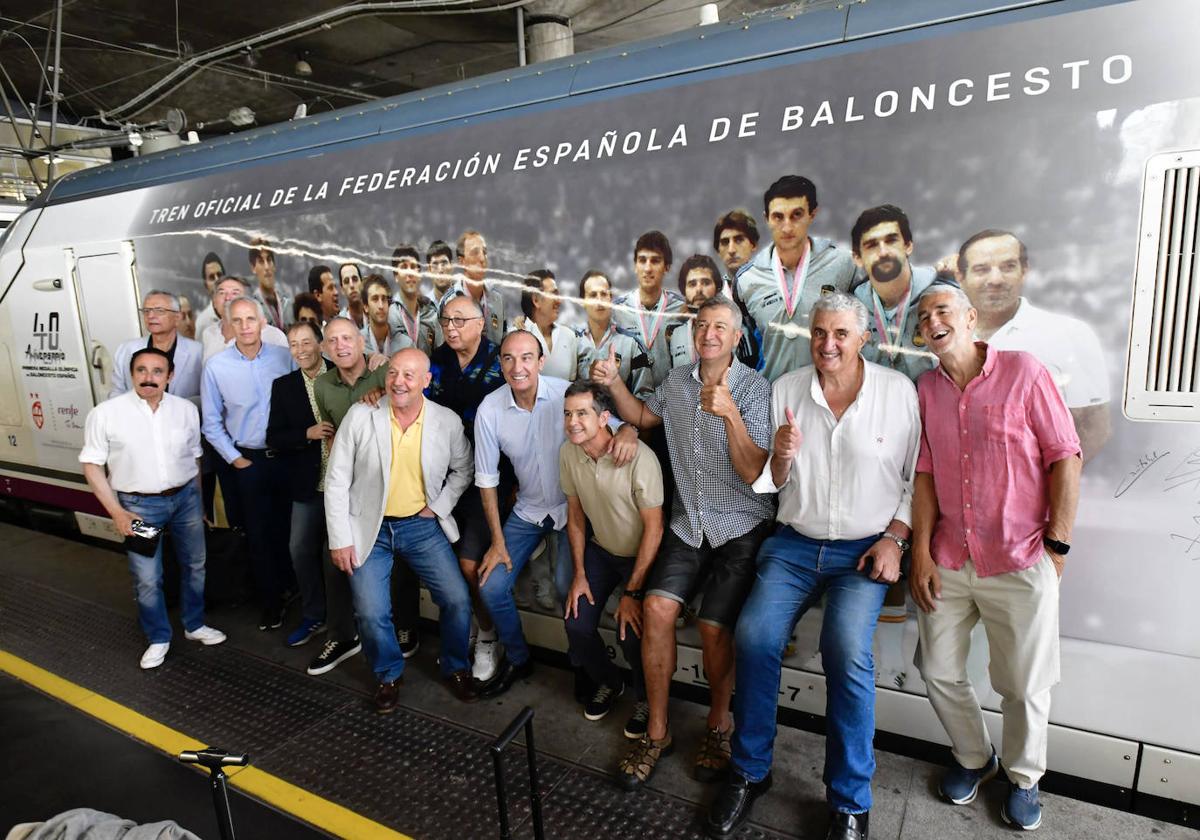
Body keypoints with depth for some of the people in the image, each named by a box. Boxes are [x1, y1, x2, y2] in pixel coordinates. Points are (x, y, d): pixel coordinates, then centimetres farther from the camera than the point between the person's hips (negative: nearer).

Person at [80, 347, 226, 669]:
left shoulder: (186, 409, -2)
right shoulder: (105, 413, -10)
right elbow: (92, 465, -5)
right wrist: (116, 512, -9)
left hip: (185, 497, 3)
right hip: (139, 504, -3)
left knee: (194, 565, 15)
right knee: (147, 579, 5)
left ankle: (194, 625, 36)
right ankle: (158, 638, 26)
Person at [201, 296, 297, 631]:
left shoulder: (284, 357, -4)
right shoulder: (216, 366, -6)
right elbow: (212, 423, 1)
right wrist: (235, 460, -2)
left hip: (287, 457, 1)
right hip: (248, 461, 0)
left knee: (291, 528, 8)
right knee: (259, 535, 8)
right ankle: (271, 603, 23)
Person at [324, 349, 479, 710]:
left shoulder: (448, 421, -8)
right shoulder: (360, 415, -11)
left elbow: (463, 470, 9)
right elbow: (337, 480, -6)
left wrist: (439, 507, -3)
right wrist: (340, 539, -8)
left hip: (422, 525, 1)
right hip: (369, 528, -1)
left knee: (457, 599, -6)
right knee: (372, 613, -8)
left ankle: (455, 667, 23)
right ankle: (388, 675, 23)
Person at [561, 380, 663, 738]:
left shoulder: (638, 457, -29)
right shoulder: (568, 452, -10)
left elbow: (653, 527, -22)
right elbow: (575, 511, 3)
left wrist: (632, 592, -20)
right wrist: (579, 573, 1)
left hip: (641, 555, -5)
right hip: (600, 550, 5)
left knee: (631, 633, -21)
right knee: (577, 625, -9)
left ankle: (647, 699, 13)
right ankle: (607, 682, 24)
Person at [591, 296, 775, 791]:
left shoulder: (755, 389, -10)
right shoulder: (676, 381, 6)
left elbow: (753, 474, -17)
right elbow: (643, 416, 25)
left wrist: (729, 413, -31)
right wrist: (613, 383, 7)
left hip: (741, 527, -4)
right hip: (689, 522, 4)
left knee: (714, 626, -16)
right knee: (658, 607, -15)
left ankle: (719, 722, 14)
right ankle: (657, 730, 3)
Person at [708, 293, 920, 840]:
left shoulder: (899, 391, -1)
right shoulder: (786, 389, 4)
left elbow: (919, 475, 5)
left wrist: (895, 538, -5)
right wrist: (780, 456, -13)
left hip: (864, 548, -2)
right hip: (795, 542, 2)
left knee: (847, 651, -25)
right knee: (754, 635, -19)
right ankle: (749, 771, 5)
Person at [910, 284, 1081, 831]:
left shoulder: (1024, 372, -7)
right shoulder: (926, 389, 4)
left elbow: (1065, 457, -6)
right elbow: (925, 473, 4)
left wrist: (1057, 544, -8)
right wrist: (921, 551, 0)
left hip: (1020, 563, -4)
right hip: (947, 561, 4)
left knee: (1025, 685, 9)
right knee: (938, 670, 12)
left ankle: (1023, 777, 36)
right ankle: (973, 758, 38)